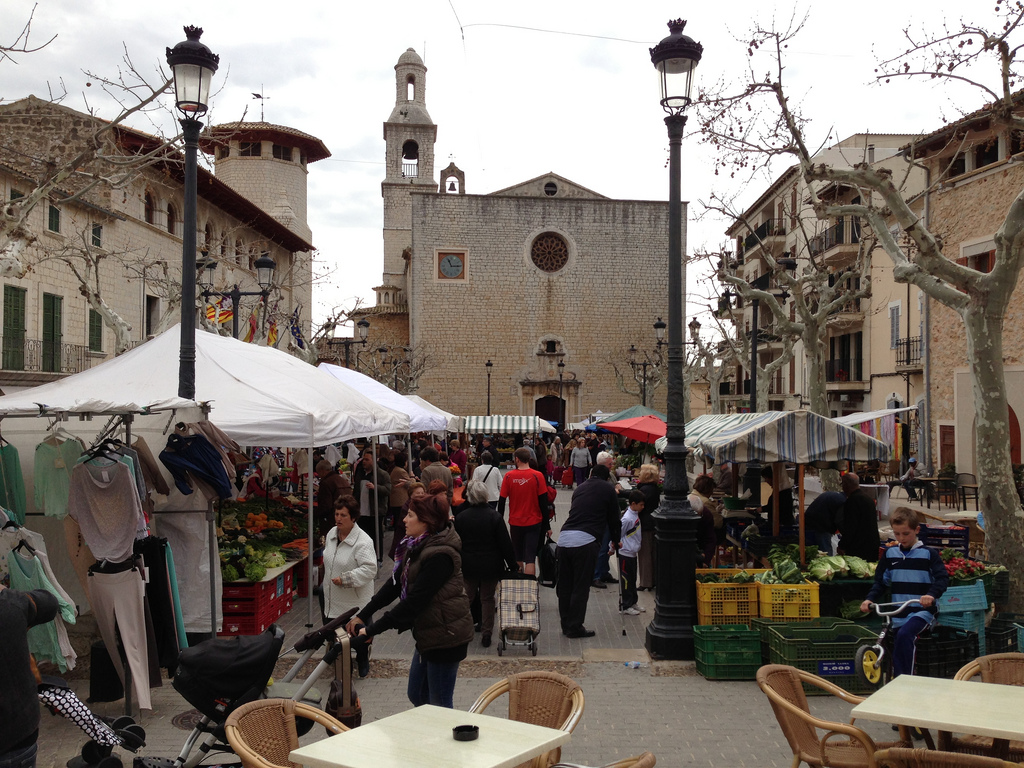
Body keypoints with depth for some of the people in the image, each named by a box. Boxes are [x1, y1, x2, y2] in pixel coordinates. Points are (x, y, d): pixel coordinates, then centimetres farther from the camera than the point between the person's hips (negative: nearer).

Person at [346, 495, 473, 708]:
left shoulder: (440, 555, -24)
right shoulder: (416, 547, 7)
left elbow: (415, 601, -26)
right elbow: (394, 585, 9)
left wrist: (373, 630, -22)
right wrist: (363, 615, 2)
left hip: (446, 637, -10)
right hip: (428, 635, 10)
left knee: (439, 705, 1)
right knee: (417, 695, 20)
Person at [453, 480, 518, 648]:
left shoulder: (460, 517, -6)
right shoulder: (494, 516, -11)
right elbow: (505, 543, -9)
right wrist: (513, 565, 0)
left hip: (468, 565, 1)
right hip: (491, 566, -1)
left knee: (467, 596, 15)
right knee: (488, 599, 10)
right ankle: (486, 634, 14)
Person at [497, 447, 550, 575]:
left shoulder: (508, 476, -6)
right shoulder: (538, 476, -9)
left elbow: (501, 501, -2)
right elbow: (543, 501, -7)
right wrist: (546, 524, 1)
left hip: (515, 523, 2)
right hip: (533, 522, -1)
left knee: (518, 557, 18)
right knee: (530, 558, -2)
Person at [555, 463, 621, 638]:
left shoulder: (580, 488, 25)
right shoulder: (608, 490, 11)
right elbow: (613, 518, 15)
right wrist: (616, 542, 31)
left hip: (564, 537, 5)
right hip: (585, 540, -5)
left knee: (564, 585, 13)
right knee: (581, 587, 3)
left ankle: (566, 625, 22)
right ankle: (575, 627, 8)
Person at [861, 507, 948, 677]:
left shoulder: (928, 554, 0)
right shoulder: (890, 554, 10)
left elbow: (942, 578, -7)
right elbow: (880, 581, 14)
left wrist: (932, 594, -27)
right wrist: (869, 599, -3)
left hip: (922, 611, -5)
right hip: (897, 613, 5)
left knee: (904, 634, -29)